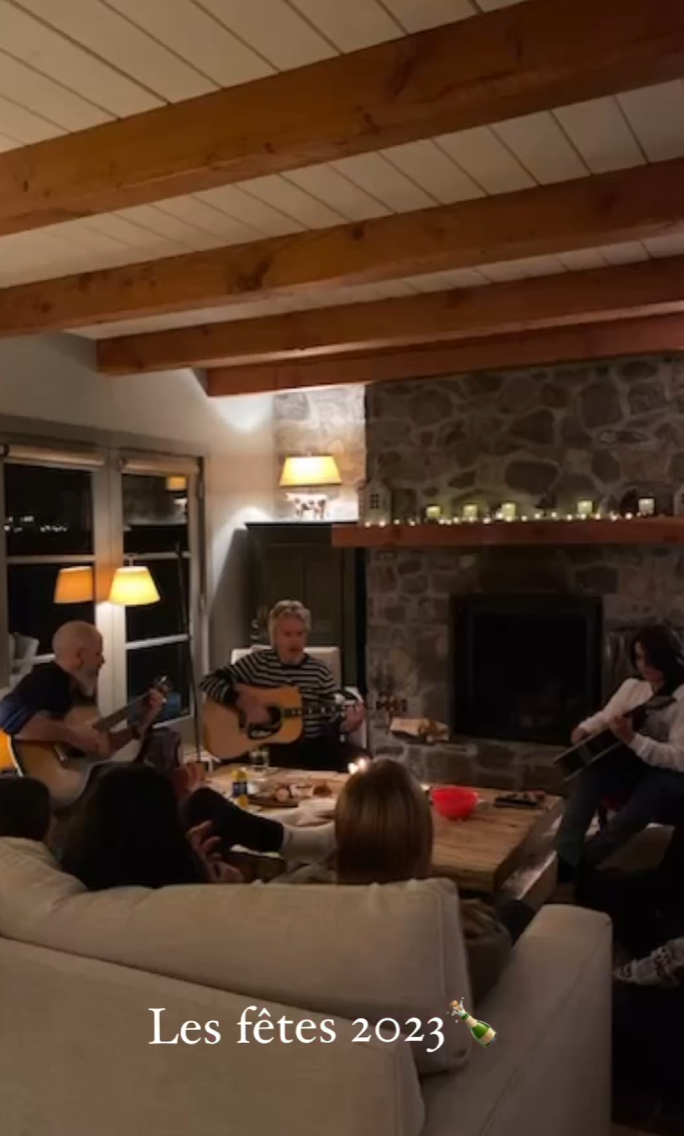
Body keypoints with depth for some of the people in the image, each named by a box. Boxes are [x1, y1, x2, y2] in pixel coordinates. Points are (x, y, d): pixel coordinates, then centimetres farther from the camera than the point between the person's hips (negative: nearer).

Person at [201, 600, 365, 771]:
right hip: (266, 747, -2)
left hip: (312, 747, 3)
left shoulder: (319, 671, 6)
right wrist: (243, 702, -14)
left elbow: (332, 720, 5)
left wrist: (347, 724, -18)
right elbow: (209, 681, -1)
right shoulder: (257, 662, 3)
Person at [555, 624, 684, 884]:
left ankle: (584, 860, -38)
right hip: (634, 767, 5)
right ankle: (564, 856, -38)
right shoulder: (632, 687, 7)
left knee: (657, 786, -39)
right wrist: (584, 729, -18)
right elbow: (603, 718, 6)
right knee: (590, 768, -25)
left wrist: (632, 739, -35)